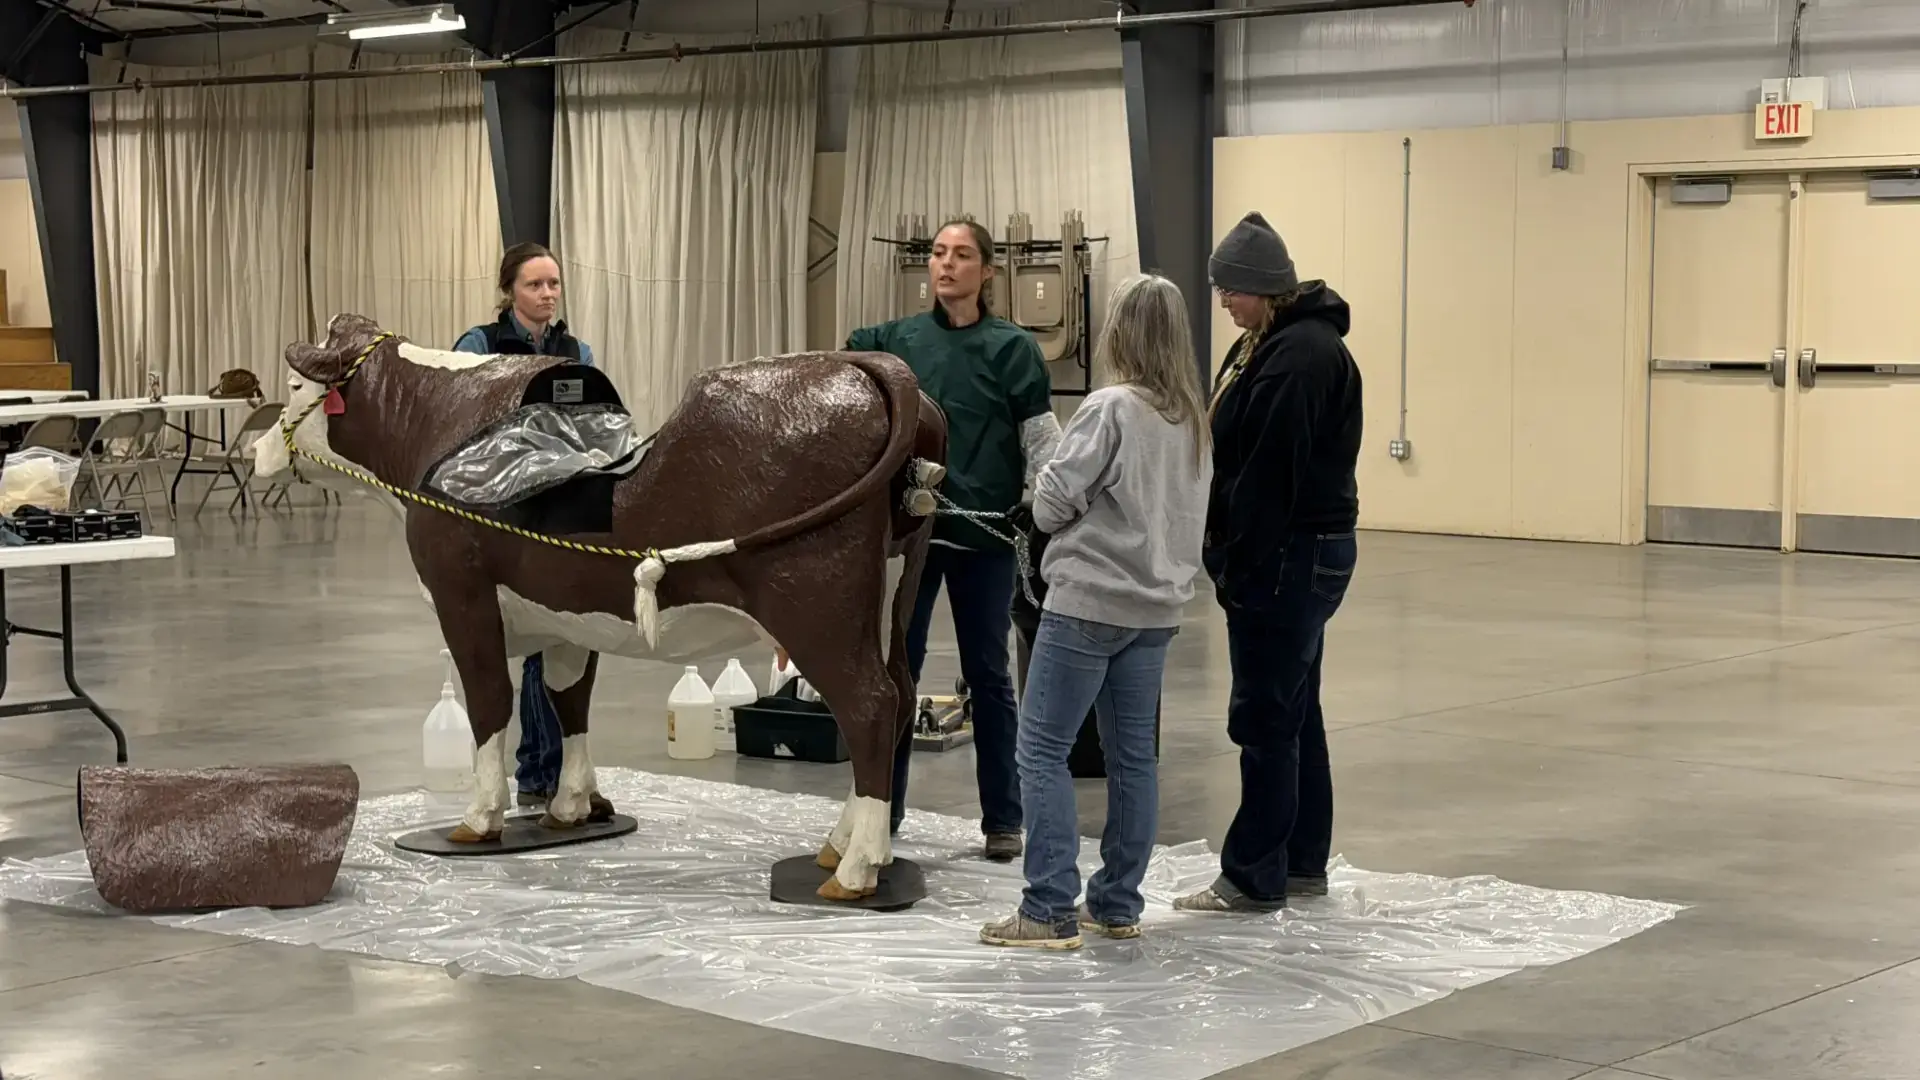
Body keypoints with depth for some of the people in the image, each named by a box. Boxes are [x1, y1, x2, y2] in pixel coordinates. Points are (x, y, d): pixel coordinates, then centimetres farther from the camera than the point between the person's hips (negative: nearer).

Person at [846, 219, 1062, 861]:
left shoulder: (1012, 348, -1)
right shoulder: (896, 340, 5)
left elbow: (1041, 442, -4)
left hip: (984, 532, -2)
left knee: (988, 674, 8)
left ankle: (1003, 819, 16)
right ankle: (881, 808, 17)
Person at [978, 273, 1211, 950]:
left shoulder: (1111, 410, -15)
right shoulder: (1193, 419, 8)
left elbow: (1051, 505, -13)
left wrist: (1046, 484, 7)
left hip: (1089, 602, -8)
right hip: (1156, 607, 8)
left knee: (1042, 748, -2)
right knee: (1133, 754, 12)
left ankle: (1050, 911, -5)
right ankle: (1118, 904, 18)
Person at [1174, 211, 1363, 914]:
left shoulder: (1300, 354, -19)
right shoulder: (1266, 344, 14)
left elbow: (1271, 474, -22)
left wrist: (1240, 565, -19)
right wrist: (1230, 556, 14)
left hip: (1290, 557, -11)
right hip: (1298, 557, 11)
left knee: (1264, 716, -5)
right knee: (1295, 710, 16)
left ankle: (1253, 878, 1)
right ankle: (1304, 864, 25)